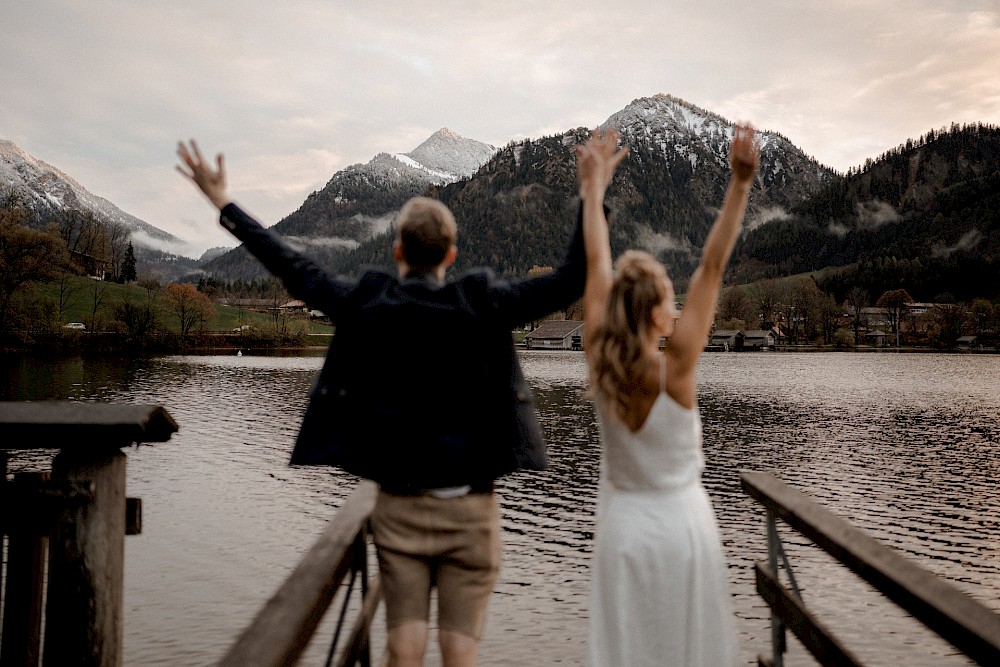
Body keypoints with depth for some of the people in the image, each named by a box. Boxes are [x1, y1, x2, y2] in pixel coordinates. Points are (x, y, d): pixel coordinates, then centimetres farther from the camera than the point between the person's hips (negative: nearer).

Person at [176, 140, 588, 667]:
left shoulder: (367, 304, -4)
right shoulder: (482, 304, -8)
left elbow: (296, 272, 3)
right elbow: (570, 282, -9)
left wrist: (224, 203, 12)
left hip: (400, 508, 1)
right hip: (468, 508, -1)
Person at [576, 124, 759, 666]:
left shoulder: (600, 364, -11)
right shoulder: (676, 367, -19)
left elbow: (596, 263, -5)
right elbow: (712, 267, -22)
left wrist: (594, 183, 3)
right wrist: (740, 183, -23)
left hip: (623, 523, 3)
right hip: (681, 522, -3)